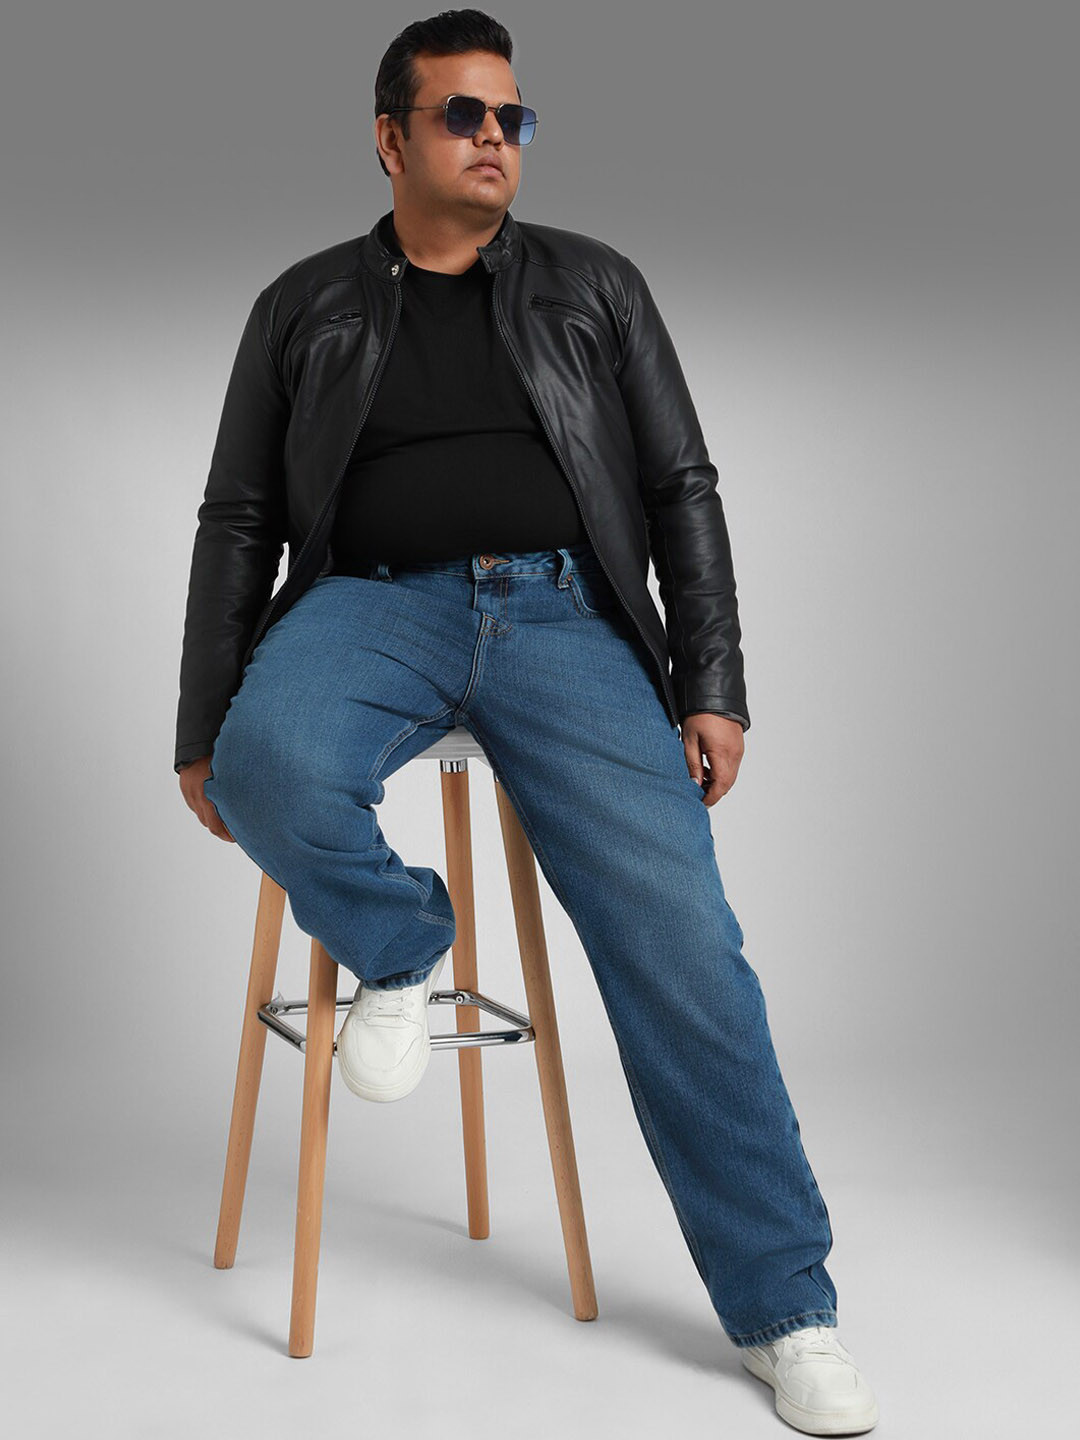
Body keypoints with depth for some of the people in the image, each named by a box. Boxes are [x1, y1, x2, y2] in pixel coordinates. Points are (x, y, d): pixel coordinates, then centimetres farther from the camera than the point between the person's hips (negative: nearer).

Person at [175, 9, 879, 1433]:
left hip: (564, 615, 0)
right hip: (375, 604, 1)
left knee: (678, 938, -16)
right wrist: (205, 729, 6)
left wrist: (712, 687, 0)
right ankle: (401, 947, -2)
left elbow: (683, 490, 12)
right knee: (274, 766, -36)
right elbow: (240, 521, 14)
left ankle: (785, 1308, -5)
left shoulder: (595, 285, 15)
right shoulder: (306, 304, 15)